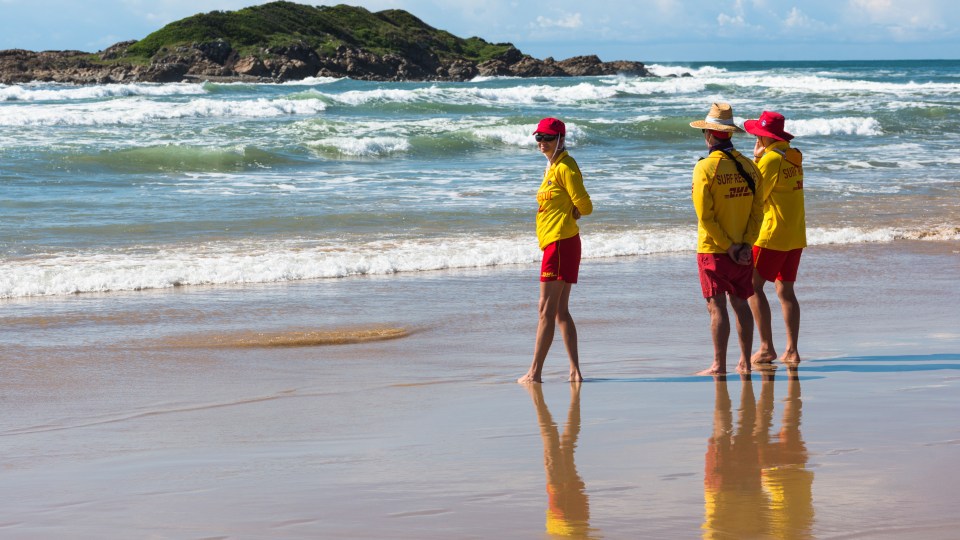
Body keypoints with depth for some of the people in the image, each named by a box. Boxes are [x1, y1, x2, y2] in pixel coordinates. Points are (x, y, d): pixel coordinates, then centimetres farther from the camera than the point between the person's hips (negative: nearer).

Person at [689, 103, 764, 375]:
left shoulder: (706, 167, -13)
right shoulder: (748, 166, 3)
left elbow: (705, 215, -16)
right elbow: (757, 210, 1)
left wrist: (729, 247, -10)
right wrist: (746, 245, -3)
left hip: (713, 249, -5)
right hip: (743, 250, 5)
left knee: (717, 307, -2)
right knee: (740, 304, 12)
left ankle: (719, 365, -1)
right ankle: (745, 362, 16)